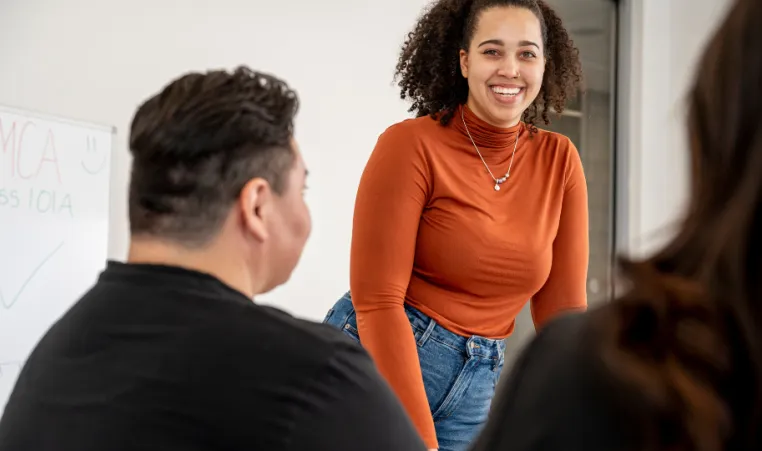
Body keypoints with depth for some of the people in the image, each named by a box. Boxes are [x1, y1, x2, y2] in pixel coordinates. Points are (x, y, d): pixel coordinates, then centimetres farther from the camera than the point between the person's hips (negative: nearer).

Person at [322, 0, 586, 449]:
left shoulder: (559, 160, 2)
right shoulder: (410, 145, -12)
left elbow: (562, 310, 3)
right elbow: (377, 301, -16)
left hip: (472, 394, 5)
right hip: (371, 367, -4)